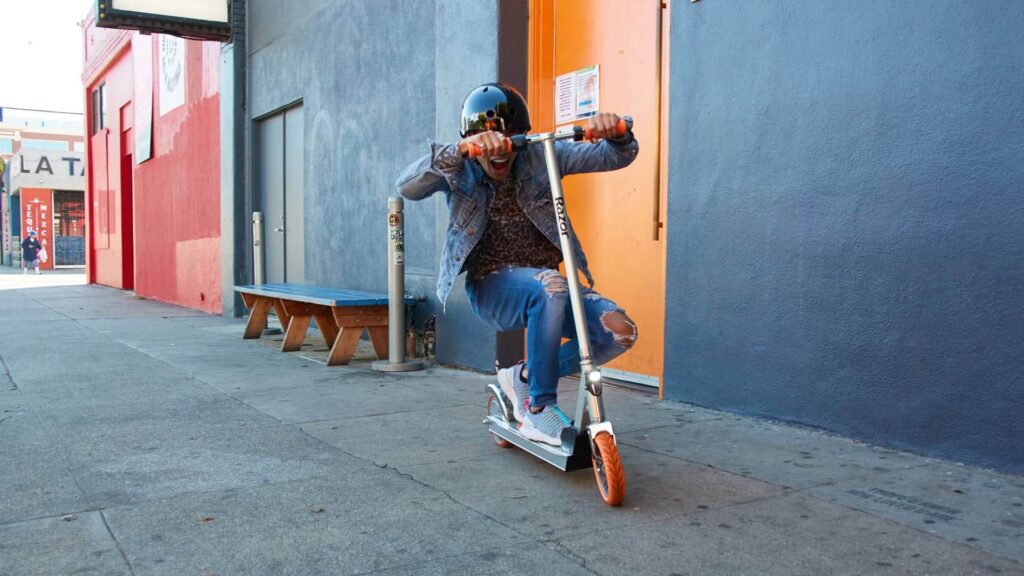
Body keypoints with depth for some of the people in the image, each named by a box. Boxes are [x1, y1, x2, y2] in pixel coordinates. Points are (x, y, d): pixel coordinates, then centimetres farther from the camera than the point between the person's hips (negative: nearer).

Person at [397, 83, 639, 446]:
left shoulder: (540, 157, 0)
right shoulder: (460, 170, -5)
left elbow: (616, 157, -3)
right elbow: (407, 187, -27)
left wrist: (618, 135, -28)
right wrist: (462, 149, -42)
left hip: (544, 284, 4)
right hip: (491, 289, -3)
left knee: (619, 331, -20)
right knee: (550, 287, -37)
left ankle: (524, 377, 3)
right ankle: (539, 407, -18)